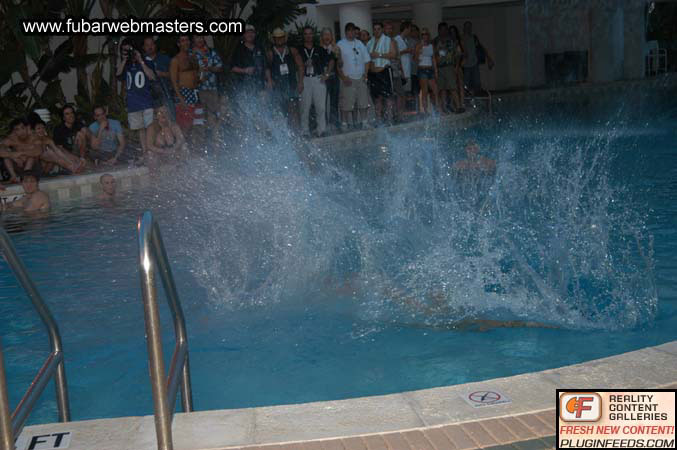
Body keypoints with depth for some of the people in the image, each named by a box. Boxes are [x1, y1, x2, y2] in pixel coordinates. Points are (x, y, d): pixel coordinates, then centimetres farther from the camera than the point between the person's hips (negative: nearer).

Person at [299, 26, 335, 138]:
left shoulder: (320, 50, 11)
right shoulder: (299, 50, 7)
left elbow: (331, 61, 18)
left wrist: (327, 74, 8)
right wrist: (304, 65, -11)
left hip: (318, 79, 1)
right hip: (305, 80, -1)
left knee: (321, 107, -2)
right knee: (305, 107, -1)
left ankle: (322, 130, 5)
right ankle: (305, 132, 5)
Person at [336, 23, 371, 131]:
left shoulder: (360, 44, 12)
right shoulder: (340, 45, -2)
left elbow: (367, 60, 14)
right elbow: (337, 63, -5)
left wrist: (365, 74, 3)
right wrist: (343, 77, -11)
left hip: (361, 78, 4)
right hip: (348, 79, -4)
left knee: (363, 102, 7)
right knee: (346, 104, -5)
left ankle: (364, 122, 15)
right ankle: (344, 124, 2)